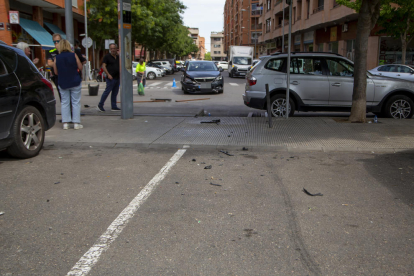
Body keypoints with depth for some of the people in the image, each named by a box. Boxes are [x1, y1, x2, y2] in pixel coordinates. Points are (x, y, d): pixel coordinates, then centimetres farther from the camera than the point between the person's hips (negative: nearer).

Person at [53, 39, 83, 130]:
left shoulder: (57, 58, -3)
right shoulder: (73, 55, -8)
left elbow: (56, 72, 3)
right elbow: (80, 67, -2)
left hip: (63, 83, 2)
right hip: (75, 82, -2)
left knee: (64, 103, 8)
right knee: (76, 102, 4)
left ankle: (65, 123, 7)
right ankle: (76, 123, 4)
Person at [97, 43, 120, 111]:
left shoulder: (118, 57, 15)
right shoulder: (107, 56, -3)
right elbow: (103, 66, -9)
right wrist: (108, 74, -19)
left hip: (117, 78, 6)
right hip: (111, 78, -6)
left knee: (115, 93, 9)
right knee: (107, 91, -8)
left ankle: (114, 107, 14)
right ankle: (100, 105, 2)